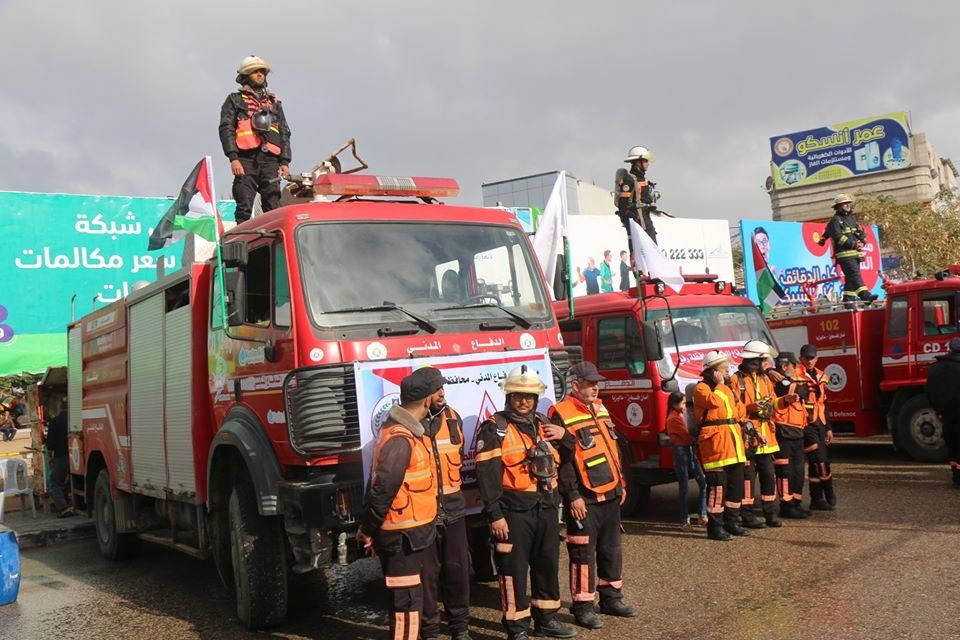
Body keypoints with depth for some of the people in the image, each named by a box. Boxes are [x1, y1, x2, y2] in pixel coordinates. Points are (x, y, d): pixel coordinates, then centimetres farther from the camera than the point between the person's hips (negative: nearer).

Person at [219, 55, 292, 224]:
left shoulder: (274, 103, 26)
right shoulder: (235, 100, 15)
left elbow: (284, 133, 21)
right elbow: (226, 129, 4)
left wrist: (285, 161, 8)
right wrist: (233, 158, -11)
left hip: (270, 160, 3)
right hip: (246, 159, -3)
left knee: (274, 208, -4)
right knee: (244, 209, -10)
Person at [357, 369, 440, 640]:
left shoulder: (401, 431, 11)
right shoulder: (400, 440, -22)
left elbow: (377, 482, 15)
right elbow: (383, 490, -23)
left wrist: (368, 527, 17)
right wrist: (368, 530, -13)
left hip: (407, 535, 10)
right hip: (403, 536, -10)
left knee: (407, 598, 20)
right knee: (407, 601, -3)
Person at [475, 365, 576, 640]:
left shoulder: (543, 424, 12)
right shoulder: (494, 428, -9)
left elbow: (560, 460, 25)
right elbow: (486, 474, -15)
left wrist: (564, 435, 4)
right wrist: (495, 515, -19)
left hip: (546, 509, 7)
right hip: (514, 512, -7)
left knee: (547, 565, 17)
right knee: (514, 570, 1)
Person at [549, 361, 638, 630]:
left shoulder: (600, 409, 13)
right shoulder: (561, 415, -14)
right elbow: (561, 460, -17)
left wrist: (621, 483, 19)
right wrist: (572, 496, -19)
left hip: (610, 496, 8)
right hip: (584, 500, -8)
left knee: (611, 549, 16)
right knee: (583, 553, 0)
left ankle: (611, 598, 30)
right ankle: (583, 607, 10)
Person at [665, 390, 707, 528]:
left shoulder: (683, 413, 13)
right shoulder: (673, 418, -12)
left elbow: (688, 433, 12)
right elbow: (687, 435, -16)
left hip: (690, 450, 7)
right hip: (681, 451, -7)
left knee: (703, 482, 2)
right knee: (684, 487, 0)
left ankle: (703, 515, 11)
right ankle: (685, 519, 9)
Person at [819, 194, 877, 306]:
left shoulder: (852, 219, 22)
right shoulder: (835, 220, -2)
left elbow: (862, 233, 22)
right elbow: (838, 237, -14)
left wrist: (861, 242, 1)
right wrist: (853, 244, -16)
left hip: (856, 253, 8)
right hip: (845, 254, -8)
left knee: (851, 278, 7)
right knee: (855, 274, -18)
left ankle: (848, 299, 10)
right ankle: (865, 295, -29)